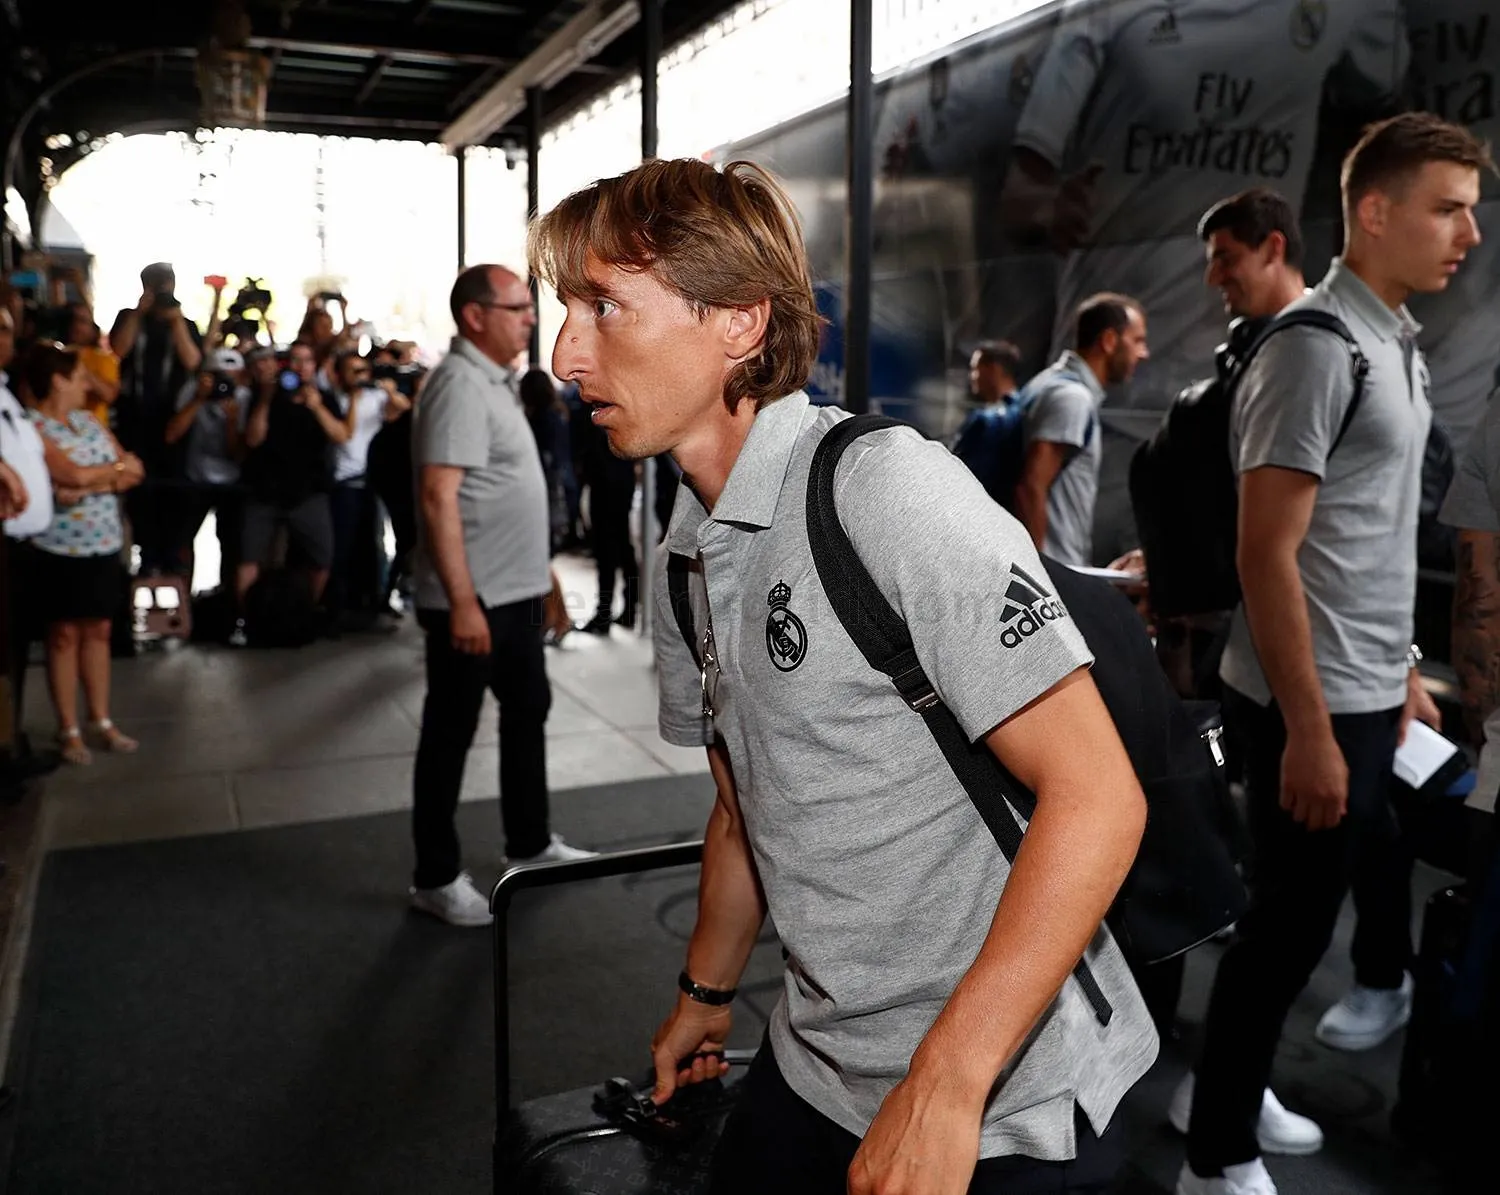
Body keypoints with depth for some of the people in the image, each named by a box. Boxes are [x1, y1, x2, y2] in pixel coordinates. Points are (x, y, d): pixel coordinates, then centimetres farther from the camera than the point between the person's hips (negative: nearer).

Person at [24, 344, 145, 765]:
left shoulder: (88, 420, 9)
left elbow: (133, 471, 4)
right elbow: (74, 475, -24)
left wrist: (94, 484, -15)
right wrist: (118, 469, -6)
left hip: (104, 544, 6)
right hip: (61, 548, -6)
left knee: (98, 630, 10)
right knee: (65, 635, 4)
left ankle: (101, 722, 19)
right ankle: (68, 730, 13)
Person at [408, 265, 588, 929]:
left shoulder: (496, 382, 14)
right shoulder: (460, 385, -16)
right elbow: (438, 499, -24)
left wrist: (546, 581, 20)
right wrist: (462, 602, -27)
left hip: (516, 593, 10)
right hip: (472, 600, -10)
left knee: (528, 710, 19)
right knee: (450, 734, 2)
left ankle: (530, 844, 35)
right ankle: (436, 878, 16)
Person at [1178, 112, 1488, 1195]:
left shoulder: (1398, 342, 12)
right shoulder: (1317, 348, -16)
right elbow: (1267, 556, -20)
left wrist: (1400, 667, 19)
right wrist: (1309, 729, -22)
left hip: (1369, 691, 9)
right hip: (1313, 703, -9)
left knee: (1376, 858, 26)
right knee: (1291, 921, 0)